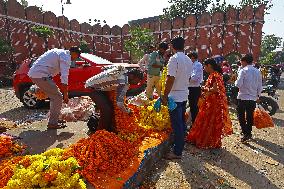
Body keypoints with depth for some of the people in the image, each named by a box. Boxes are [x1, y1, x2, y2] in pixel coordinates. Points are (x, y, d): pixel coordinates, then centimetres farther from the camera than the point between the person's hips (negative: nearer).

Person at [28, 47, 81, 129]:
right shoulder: (66, 56, -9)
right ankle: (52, 123, 1)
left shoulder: (59, 52, 21)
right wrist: (65, 94, -13)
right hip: (40, 75, -10)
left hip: (34, 73, 10)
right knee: (58, 97, -5)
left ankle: (54, 119, 25)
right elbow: (64, 76, -17)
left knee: (54, 97, 17)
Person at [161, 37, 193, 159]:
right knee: (182, 122, 19)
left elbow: (170, 79, -21)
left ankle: (177, 152, 8)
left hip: (175, 96, -8)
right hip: (184, 95, 8)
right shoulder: (188, 60, 9)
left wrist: (165, 96, -17)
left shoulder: (174, 59, -16)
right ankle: (181, 144, 34)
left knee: (176, 124, -2)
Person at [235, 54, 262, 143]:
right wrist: (258, 95, 21)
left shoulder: (243, 71, -11)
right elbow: (260, 86, 10)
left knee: (241, 116, 3)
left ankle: (246, 134, -3)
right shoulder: (257, 71, 7)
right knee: (250, 116, 15)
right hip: (253, 98, 6)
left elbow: (238, 84, -18)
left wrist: (236, 81, 3)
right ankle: (249, 133, 27)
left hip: (243, 97, -5)